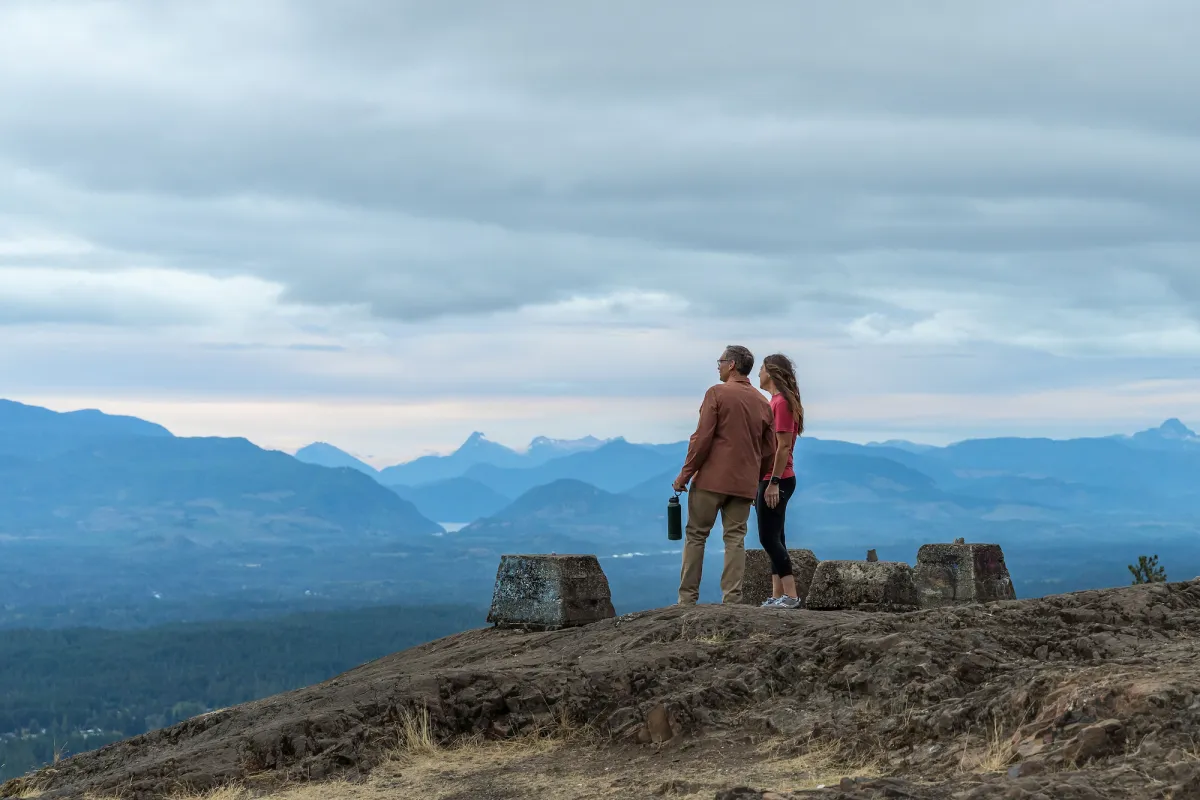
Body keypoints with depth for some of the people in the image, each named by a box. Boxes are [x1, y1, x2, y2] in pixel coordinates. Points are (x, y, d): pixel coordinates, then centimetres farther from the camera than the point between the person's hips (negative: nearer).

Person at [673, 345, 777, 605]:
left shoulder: (717, 393, -6)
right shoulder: (763, 403, 11)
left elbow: (702, 438, -12)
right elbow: (769, 451, 11)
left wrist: (685, 473, -7)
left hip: (712, 478, -5)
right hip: (745, 484, 5)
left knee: (695, 535, 3)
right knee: (735, 539, 5)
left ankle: (687, 598, 3)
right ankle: (732, 600, -2)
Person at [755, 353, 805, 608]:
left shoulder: (781, 403, -13)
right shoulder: (775, 402, 16)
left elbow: (784, 446, -19)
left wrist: (774, 482, -22)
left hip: (776, 480, -10)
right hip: (770, 479, 10)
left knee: (768, 537, -11)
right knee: (773, 538, 8)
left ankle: (791, 596, -12)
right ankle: (778, 596, 9)